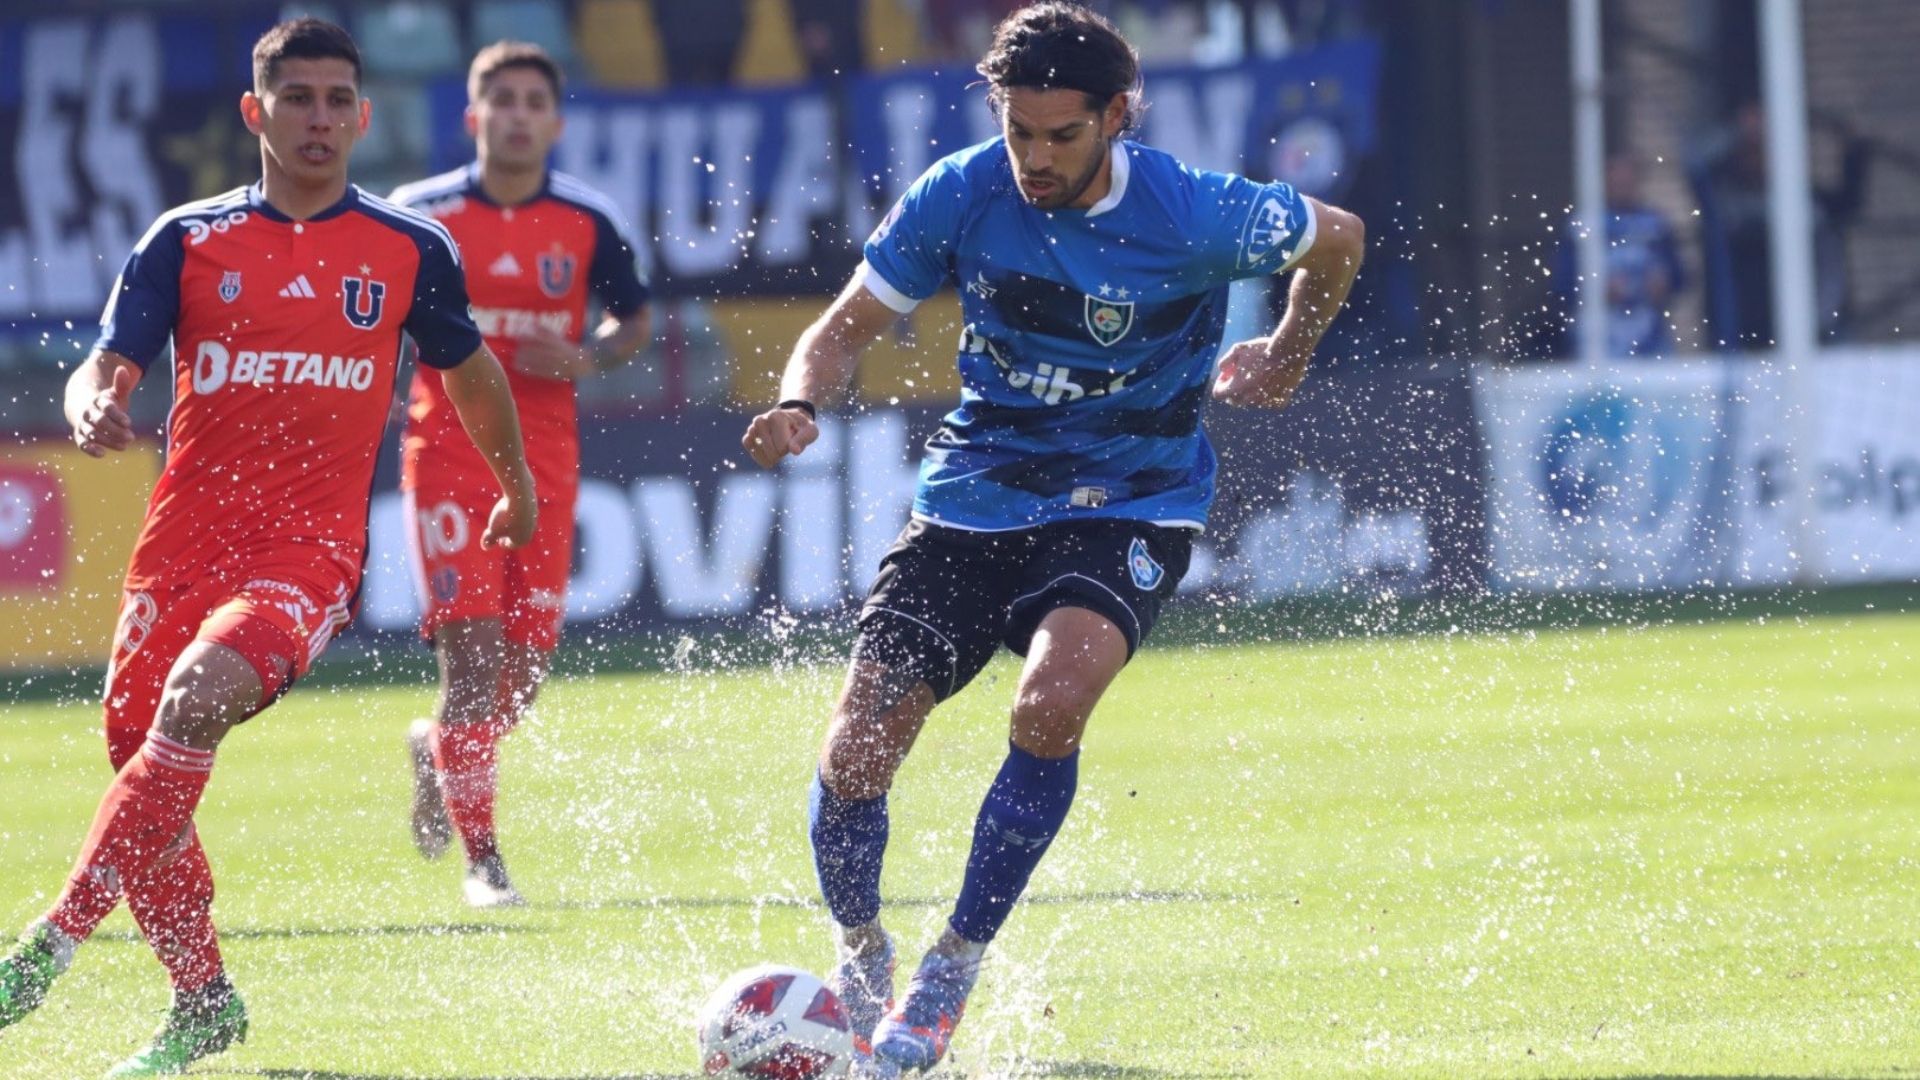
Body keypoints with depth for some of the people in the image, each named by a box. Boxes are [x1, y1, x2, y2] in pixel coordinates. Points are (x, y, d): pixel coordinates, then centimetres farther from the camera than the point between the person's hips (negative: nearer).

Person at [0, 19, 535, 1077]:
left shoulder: (411, 250, 7)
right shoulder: (188, 239, 7)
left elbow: (468, 368, 24)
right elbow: (105, 367, 0)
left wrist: (516, 481, 37)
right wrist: (93, 403, -24)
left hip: (311, 549, -3)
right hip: (185, 540, 3)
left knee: (197, 701, -29)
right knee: (141, 761, 5)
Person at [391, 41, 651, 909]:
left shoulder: (589, 225, 3)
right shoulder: (421, 215, 0)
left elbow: (634, 322, 15)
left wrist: (585, 359, -5)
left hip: (545, 465, 2)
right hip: (448, 456, -2)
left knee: (526, 666, 2)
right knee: (472, 646, -13)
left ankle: (440, 751, 37)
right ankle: (481, 857, -7)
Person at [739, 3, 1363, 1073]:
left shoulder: (1193, 214, -18)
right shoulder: (960, 196, -11)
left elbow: (1338, 240, 2)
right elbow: (848, 326, 0)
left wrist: (1287, 358, 15)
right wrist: (799, 404, -20)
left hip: (1127, 507, -3)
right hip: (975, 494, 3)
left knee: (1051, 703, -32)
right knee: (855, 753, -9)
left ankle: (954, 969, -15)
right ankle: (862, 961, 22)